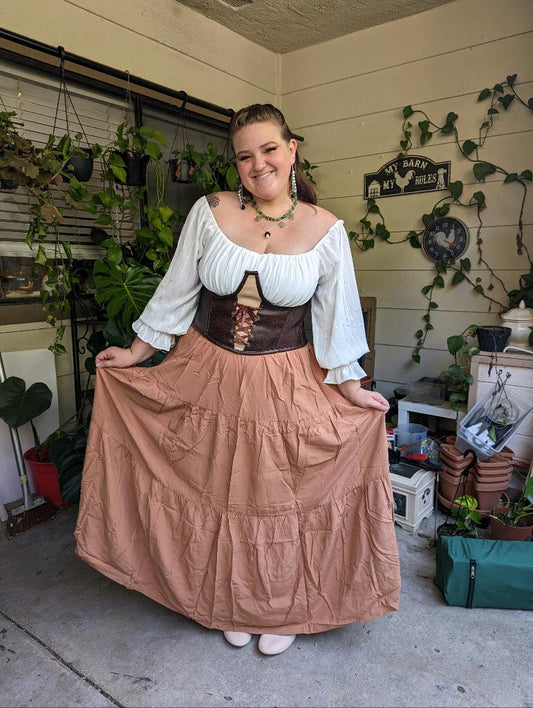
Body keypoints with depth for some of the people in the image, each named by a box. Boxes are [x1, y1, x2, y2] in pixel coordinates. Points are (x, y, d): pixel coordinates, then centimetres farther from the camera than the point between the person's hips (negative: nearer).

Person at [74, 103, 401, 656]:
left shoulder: (325, 229, -5)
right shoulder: (209, 212, -4)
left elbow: (335, 318, 1)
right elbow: (176, 294, 3)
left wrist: (352, 389, 2)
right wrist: (136, 354, 7)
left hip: (284, 388, -1)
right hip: (207, 380, 2)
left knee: (280, 498, 12)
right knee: (221, 494, 14)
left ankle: (283, 609, 40)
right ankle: (234, 605, 42)